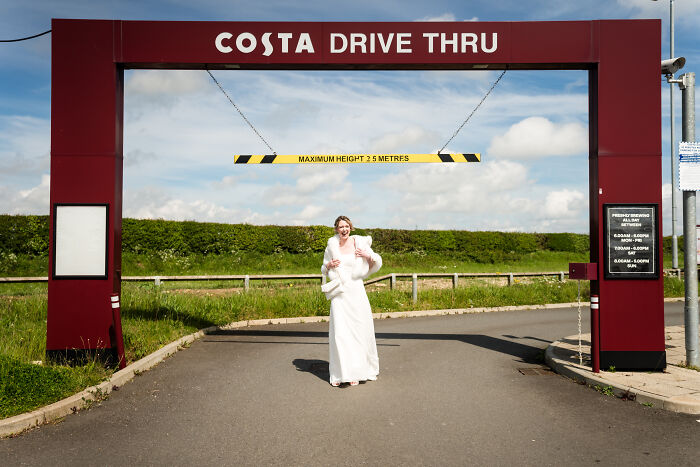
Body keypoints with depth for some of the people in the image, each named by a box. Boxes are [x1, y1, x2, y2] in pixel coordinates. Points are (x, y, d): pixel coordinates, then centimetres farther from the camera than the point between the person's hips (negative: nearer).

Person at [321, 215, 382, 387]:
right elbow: (324, 270, 18)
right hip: (340, 292, 0)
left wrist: (368, 256, -7)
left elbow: (377, 262, 12)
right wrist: (329, 265, -3)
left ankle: (358, 369, 18)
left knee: (361, 329, 2)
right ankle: (340, 373, 2)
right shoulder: (331, 246, 6)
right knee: (339, 331, -5)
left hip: (357, 291, 0)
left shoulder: (360, 243, 3)